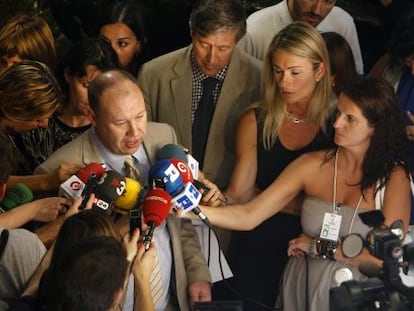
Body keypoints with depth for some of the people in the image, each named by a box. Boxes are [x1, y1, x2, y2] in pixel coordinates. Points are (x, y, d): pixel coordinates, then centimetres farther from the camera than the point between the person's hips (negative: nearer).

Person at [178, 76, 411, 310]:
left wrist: (320, 247, -9)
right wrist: (193, 210, -18)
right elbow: (249, 216, -5)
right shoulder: (313, 165, -2)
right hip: (303, 290, 2)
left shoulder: (394, 177, -9)